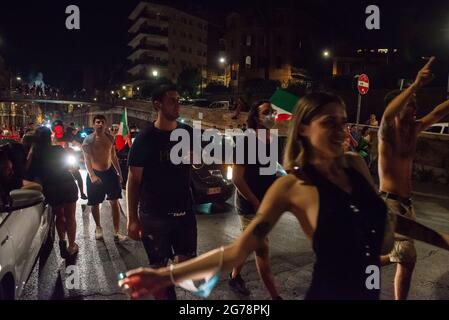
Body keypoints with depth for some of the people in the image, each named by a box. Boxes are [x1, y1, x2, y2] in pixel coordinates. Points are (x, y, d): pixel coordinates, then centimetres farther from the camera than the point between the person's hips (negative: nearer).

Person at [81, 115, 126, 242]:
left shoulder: (110, 138, 5)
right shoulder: (88, 140, -9)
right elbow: (87, 159, -17)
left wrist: (119, 172, 13)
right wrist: (92, 175, -31)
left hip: (110, 172, 3)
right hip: (95, 174, -3)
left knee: (115, 202, -1)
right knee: (95, 204, 8)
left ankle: (117, 232, 4)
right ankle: (98, 228, 31)